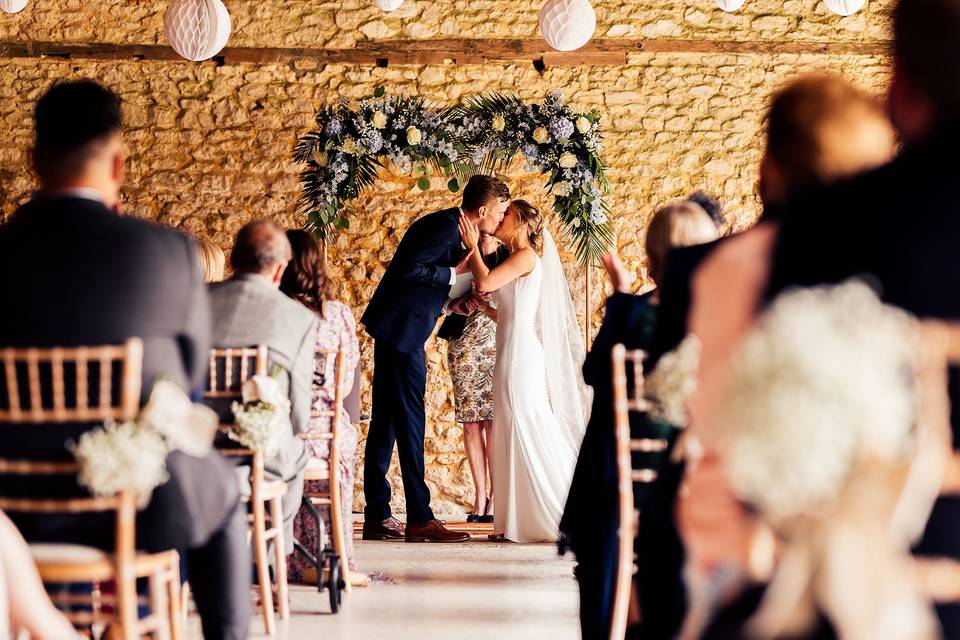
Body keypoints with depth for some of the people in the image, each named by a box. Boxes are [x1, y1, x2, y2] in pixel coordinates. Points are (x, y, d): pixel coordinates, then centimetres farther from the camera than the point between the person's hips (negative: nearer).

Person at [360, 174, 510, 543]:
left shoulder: (450, 228, 15)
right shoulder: (445, 226, -14)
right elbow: (409, 269, -24)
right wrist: (455, 272, -16)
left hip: (397, 328, 10)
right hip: (401, 329, -10)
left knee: (386, 420, 11)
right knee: (409, 420, -8)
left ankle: (377, 516, 15)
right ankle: (419, 519, -6)